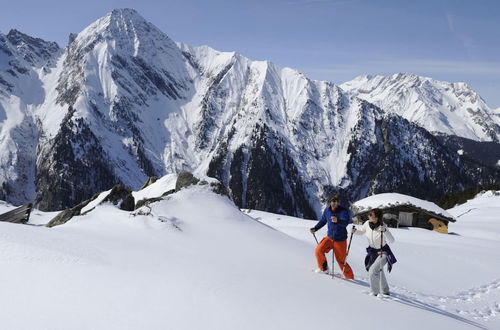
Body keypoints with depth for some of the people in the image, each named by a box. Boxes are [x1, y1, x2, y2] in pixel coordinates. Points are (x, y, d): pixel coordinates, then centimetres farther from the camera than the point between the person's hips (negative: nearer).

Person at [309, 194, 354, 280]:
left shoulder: (343, 211, -17)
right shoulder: (327, 210, -2)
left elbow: (346, 222, -35)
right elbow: (323, 221, 16)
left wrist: (337, 221, -54)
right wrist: (315, 228, 7)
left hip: (340, 240, -4)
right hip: (330, 237, 5)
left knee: (341, 260, 0)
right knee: (318, 250, -13)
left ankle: (350, 277, 20)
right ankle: (323, 268, 10)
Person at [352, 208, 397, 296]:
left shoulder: (382, 226, -28)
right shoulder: (367, 223, -14)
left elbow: (391, 240, -35)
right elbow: (361, 231, 7)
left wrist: (384, 230, -49)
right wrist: (355, 231, -13)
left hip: (383, 252, -7)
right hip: (372, 252, 7)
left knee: (373, 271, -22)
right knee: (378, 272, 25)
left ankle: (375, 292, -3)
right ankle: (385, 291, 48)